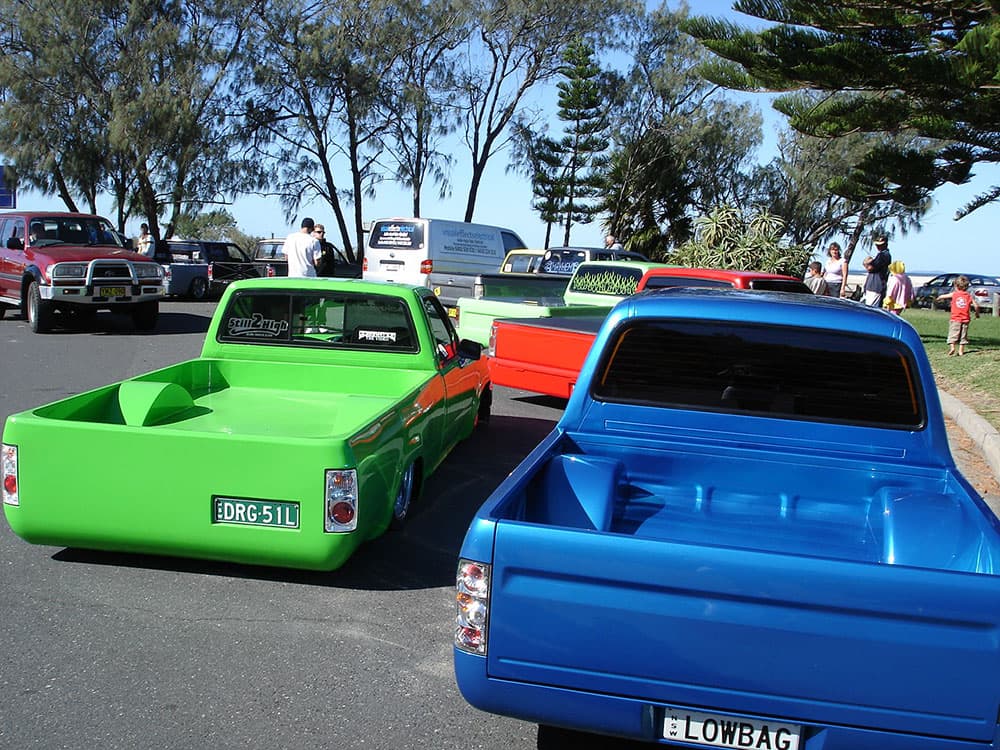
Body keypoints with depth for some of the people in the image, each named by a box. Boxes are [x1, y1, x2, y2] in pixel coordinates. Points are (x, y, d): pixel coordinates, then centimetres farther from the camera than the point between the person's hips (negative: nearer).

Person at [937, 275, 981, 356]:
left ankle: (952, 347, -22)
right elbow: (976, 305, 2)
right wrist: (977, 313, 18)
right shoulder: (969, 296, 5)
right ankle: (961, 351, 7)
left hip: (955, 319, -2)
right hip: (966, 319, 2)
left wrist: (938, 298, 36)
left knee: (953, 334, -3)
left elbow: (942, 296, 13)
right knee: (963, 335, 9)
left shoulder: (954, 294, 1)